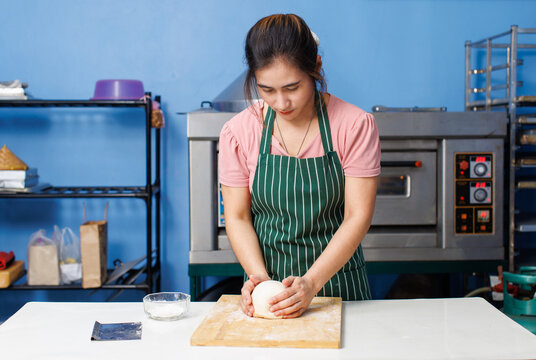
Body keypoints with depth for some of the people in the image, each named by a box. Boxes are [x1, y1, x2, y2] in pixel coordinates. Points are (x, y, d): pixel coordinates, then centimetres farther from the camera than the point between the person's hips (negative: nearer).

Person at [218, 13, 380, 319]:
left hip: (337, 281, -1)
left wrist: (311, 283, -20)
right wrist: (259, 276, -15)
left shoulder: (355, 125, -8)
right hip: (266, 278, 1)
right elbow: (237, 217, 1)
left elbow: (358, 216, -10)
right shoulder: (238, 132, -2)